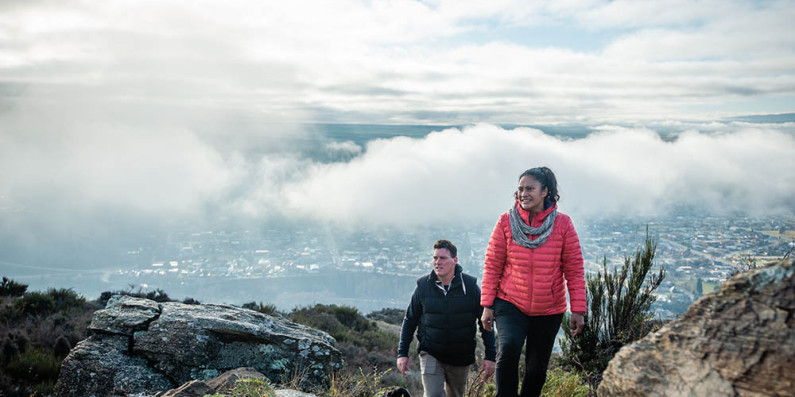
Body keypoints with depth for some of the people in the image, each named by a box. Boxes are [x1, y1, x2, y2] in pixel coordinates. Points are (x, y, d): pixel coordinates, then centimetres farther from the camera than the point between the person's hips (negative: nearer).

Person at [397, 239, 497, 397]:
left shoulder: (470, 285, -6)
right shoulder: (423, 285, -4)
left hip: (460, 357, 1)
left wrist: (490, 356, -4)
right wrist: (402, 353, 1)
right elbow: (410, 320, 6)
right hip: (430, 354, -1)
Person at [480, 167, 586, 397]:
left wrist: (578, 309, -5)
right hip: (510, 304, -1)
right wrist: (487, 304, -4)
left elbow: (574, 270, -1)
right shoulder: (506, 222, -4)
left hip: (549, 310, 1)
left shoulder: (562, 224, -4)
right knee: (508, 349, -25)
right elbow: (492, 266, 0)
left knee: (537, 368, 10)